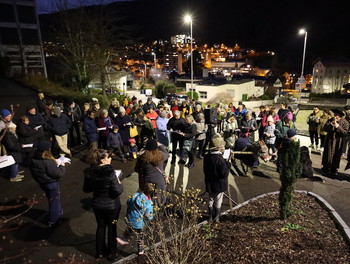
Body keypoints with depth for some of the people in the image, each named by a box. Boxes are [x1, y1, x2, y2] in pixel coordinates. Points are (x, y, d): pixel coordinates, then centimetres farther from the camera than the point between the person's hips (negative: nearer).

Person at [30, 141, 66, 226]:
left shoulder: (34, 160, -7)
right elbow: (58, 174, -27)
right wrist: (62, 166, -11)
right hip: (52, 184, -8)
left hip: (42, 183, 8)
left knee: (51, 199, 27)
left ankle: (58, 213, 49)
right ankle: (53, 221, 26)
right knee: (54, 201, 11)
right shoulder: (48, 162, -32)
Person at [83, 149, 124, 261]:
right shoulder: (110, 172, -27)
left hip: (97, 205, 4)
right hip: (112, 205, -4)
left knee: (100, 227, 22)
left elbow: (86, 189, 2)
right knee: (111, 227, 15)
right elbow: (117, 191, -25)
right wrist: (119, 184, -6)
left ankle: (100, 252, 36)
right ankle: (112, 253, 30)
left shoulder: (89, 172, -11)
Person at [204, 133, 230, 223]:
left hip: (209, 183, 5)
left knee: (211, 199, 19)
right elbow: (224, 174, -22)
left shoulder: (206, 157, -5)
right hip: (219, 184, -5)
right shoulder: (220, 159, -26)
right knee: (218, 201, 11)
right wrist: (227, 165, -11)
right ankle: (216, 218, 24)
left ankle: (210, 217, 30)